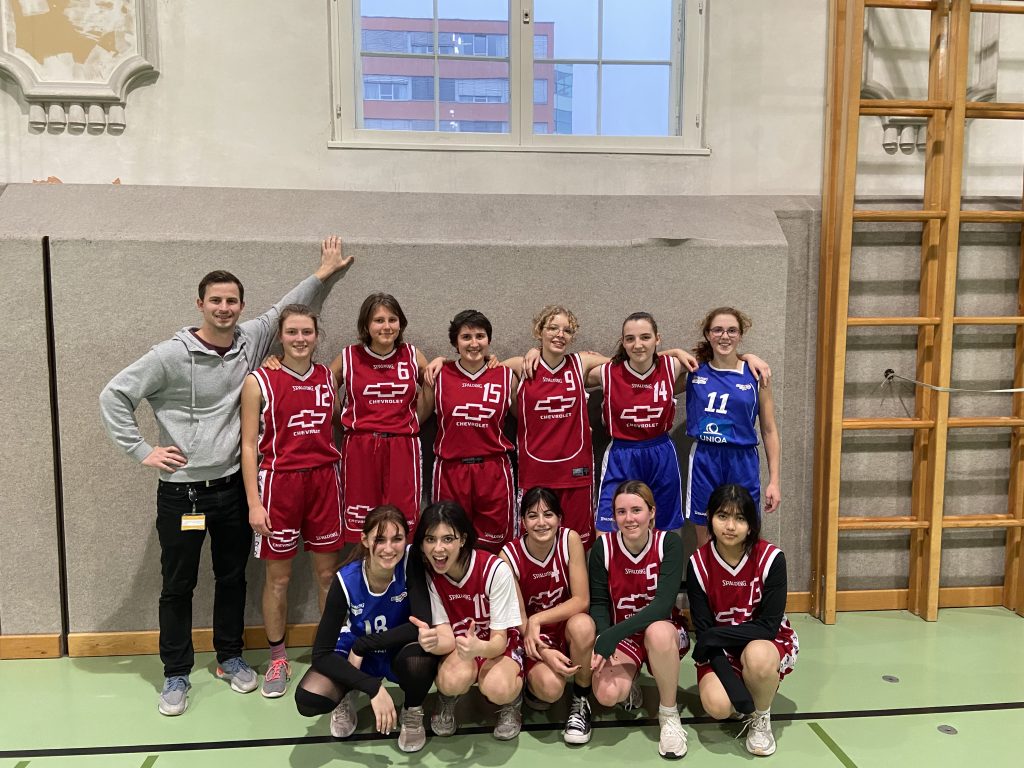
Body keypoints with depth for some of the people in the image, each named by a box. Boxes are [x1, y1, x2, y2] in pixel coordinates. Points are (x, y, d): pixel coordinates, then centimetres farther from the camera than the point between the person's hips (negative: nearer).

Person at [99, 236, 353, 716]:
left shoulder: (251, 340, -1)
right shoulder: (171, 355, -11)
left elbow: (291, 308, 9)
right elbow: (114, 396, -6)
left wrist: (324, 276, -3)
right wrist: (141, 451, -9)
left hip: (232, 487, 4)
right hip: (181, 491, -3)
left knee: (233, 578, 16)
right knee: (178, 585, 9)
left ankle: (230, 658, 34)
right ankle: (176, 675, 24)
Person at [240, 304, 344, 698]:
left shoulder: (329, 378, 6)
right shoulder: (259, 381, -5)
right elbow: (249, 445, -4)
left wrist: (341, 483, 8)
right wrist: (254, 502, -9)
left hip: (324, 480, 3)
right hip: (279, 481, -3)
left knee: (327, 573, 11)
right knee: (278, 577, 8)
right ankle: (277, 660, 25)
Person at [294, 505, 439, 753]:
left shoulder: (411, 563, -25)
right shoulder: (347, 580, -24)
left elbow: (423, 624, -34)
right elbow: (321, 654, -24)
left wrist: (362, 646, -27)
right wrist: (373, 687, -35)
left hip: (399, 653, 0)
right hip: (354, 654, 0)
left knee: (420, 648, -36)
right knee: (307, 698, -27)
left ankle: (412, 712, -3)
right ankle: (347, 695, 10)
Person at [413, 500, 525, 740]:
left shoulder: (495, 569, -26)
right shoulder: (427, 574, -14)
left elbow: (499, 640, -21)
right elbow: (447, 638, -17)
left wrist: (479, 648, -45)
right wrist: (433, 642, -43)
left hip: (496, 645, -2)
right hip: (459, 645, 2)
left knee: (497, 688, -35)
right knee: (454, 680, -33)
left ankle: (512, 701, 2)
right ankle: (447, 700, 4)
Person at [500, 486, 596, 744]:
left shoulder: (570, 539, -16)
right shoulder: (510, 556, -17)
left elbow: (581, 600, -16)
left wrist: (537, 620, -24)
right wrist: (545, 653, -27)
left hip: (568, 625, 1)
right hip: (534, 637, -1)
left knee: (582, 624, -35)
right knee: (550, 688, -30)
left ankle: (581, 700, -9)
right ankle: (532, 684, 10)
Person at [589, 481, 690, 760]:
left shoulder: (669, 543, -16)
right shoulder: (603, 547, -11)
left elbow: (663, 604, -26)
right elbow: (598, 602, -5)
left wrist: (613, 635, -33)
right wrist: (603, 637, -26)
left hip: (664, 630, -1)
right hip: (619, 636, 2)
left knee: (659, 632, -38)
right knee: (607, 694, -26)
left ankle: (669, 713, -12)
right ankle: (629, 684, 13)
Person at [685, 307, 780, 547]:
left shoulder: (756, 375, 0)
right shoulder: (694, 372, 2)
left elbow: (769, 430, 4)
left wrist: (774, 481, 0)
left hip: (742, 462, 0)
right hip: (704, 462, 1)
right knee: (705, 541, 9)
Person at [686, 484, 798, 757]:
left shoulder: (771, 558, -19)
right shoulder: (698, 564, -14)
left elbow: (769, 626, -20)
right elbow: (702, 630, -14)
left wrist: (715, 636, -24)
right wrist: (732, 683, -27)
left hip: (767, 643, -1)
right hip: (720, 650, 2)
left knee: (757, 656, -37)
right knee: (717, 706, -26)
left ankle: (761, 719, -5)